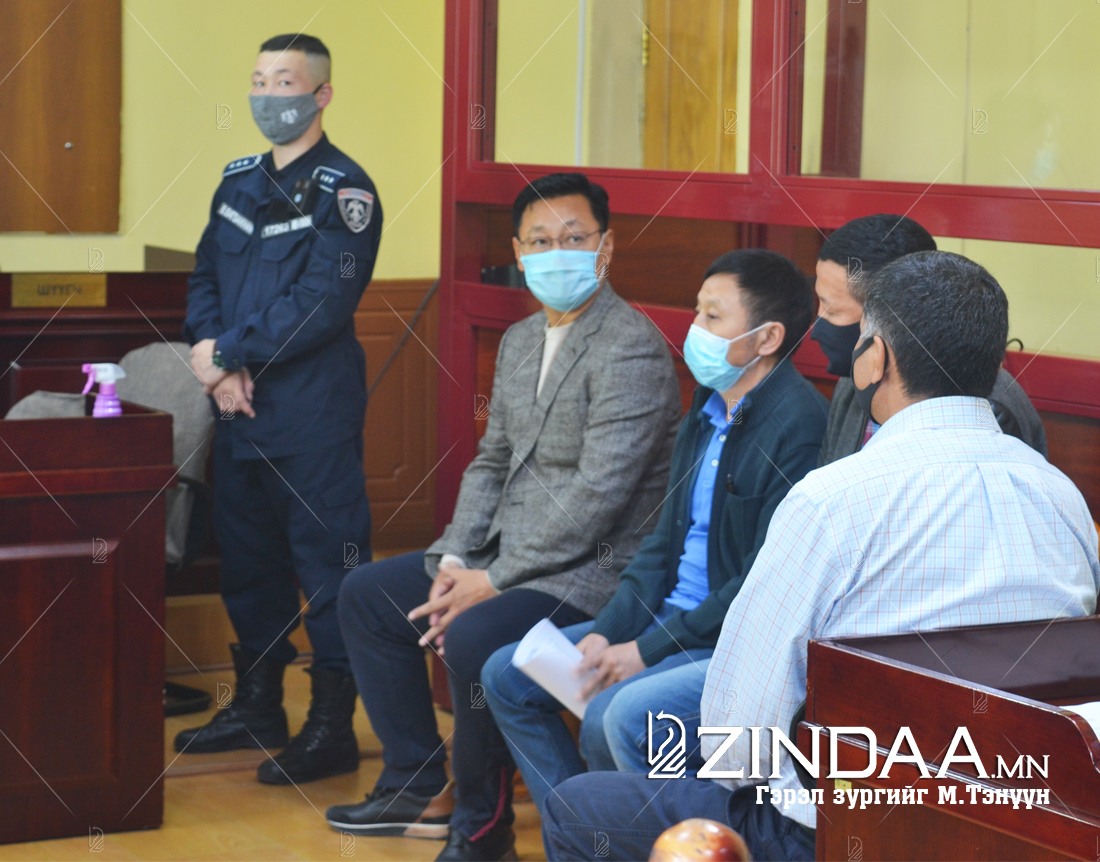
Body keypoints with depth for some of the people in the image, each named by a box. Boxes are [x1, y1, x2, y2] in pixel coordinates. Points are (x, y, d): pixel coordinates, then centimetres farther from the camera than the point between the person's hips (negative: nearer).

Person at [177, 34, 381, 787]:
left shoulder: (342, 189, -9)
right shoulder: (240, 181, 14)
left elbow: (320, 307, -17)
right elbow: (205, 278, 13)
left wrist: (226, 353, -13)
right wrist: (214, 362, -5)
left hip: (313, 407, -8)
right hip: (240, 404, 8)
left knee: (326, 557, -3)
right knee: (247, 555, 15)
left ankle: (333, 727, 4)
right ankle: (257, 707, 29)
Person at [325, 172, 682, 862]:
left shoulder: (631, 348, -17)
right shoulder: (520, 340, 13)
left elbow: (596, 496, -23)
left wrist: (493, 582, -20)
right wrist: (455, 560, 0)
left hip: (590, 571, -10)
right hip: (507, 552, 10)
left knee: (473, 638, -33)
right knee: (366, 595, 12)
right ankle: (419, 788, 19)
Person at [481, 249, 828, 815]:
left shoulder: (799, 424, -18)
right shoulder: (706, 412, 12)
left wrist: (648, 652, -17)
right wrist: (607, 633, 1)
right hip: (670, 620, 10)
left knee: (619, 716, -32)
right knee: (505, 675, 8)